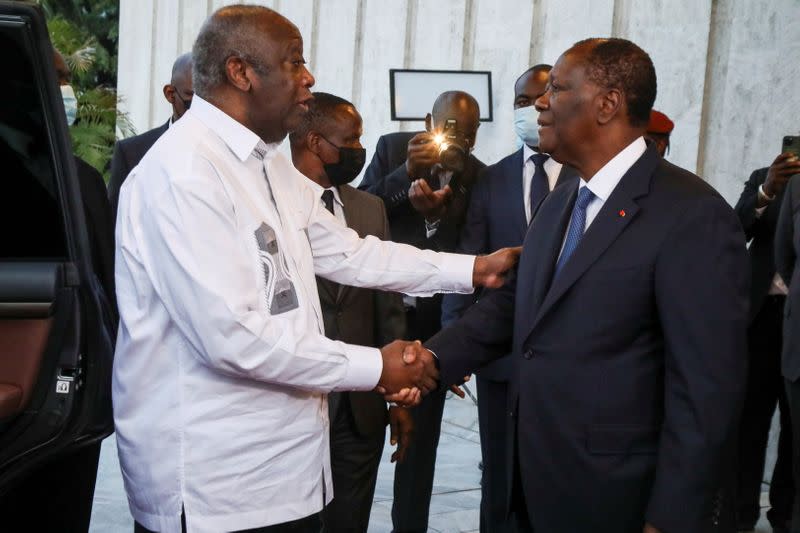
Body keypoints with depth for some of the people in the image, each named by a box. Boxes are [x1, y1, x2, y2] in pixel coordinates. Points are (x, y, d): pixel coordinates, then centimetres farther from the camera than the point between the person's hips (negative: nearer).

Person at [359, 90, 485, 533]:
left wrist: (436, 211, -23)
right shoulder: (392, 148, -1)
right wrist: (407, 172, -21)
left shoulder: (479, 176, 0)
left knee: (421, 433, 8)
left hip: (435, 315, 1)